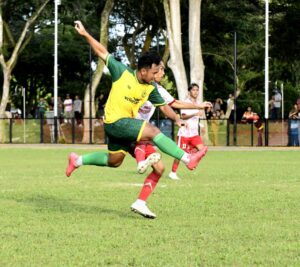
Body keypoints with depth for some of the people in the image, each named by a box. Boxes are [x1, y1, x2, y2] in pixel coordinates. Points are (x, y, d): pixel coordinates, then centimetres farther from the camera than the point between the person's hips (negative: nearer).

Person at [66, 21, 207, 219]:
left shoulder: (150, 89, 3)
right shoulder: (122, 72, -11)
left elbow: (164, 106, 10)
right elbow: (102, 52, -5)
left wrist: (176, 118, -6)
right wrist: (85, 34, -7)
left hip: (126, 124, 8)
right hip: (114, 121, -8)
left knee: (114, 161, 16)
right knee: (153, 131, -22)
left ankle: (77, 160, 34)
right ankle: (188, 159, -24)